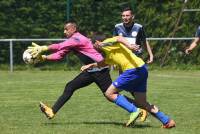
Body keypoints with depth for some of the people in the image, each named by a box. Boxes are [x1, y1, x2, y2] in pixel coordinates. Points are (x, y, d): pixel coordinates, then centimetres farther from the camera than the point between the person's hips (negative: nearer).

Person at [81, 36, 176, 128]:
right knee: (142, 103, 13)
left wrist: (129, 46, -34)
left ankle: (134, 111, -10)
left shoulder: (105, 44, 2)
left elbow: (119, 38, -17)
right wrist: (91, 65, 38)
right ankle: (167, 121, 11)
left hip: (133, 69, -10)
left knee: (110, 93, -2)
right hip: (142, 69, 10)